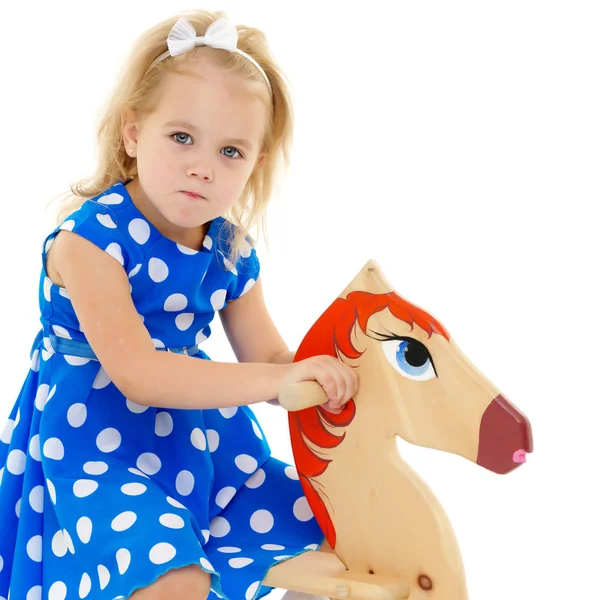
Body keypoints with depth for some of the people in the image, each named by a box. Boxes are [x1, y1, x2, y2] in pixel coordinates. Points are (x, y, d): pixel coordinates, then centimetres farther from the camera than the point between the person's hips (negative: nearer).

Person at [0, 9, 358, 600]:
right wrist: (276, 380, -36)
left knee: (316, 530, 12)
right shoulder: (90, 238, -21)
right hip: (98, 441, -6)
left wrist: (323, 378, -20)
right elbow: (136, 374, -30)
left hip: (197, 433, 7)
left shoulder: (232, 252, -2)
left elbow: (269, 358, 2)